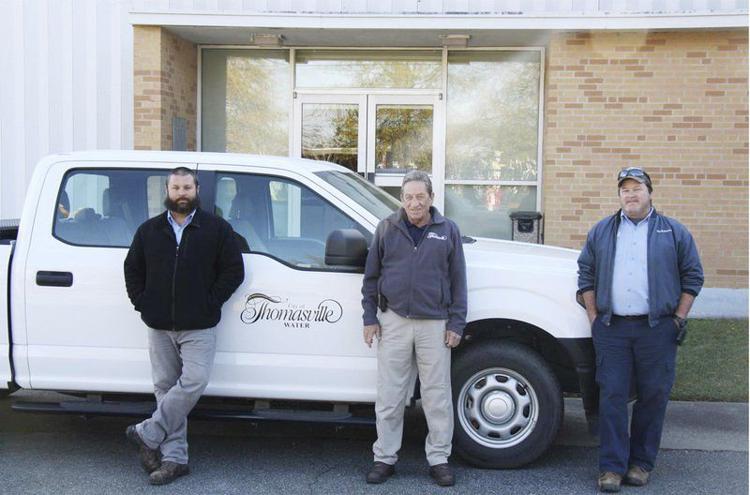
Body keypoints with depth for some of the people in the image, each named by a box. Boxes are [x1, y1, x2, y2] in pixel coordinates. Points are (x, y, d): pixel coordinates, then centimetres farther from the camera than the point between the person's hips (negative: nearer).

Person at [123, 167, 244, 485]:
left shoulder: (217, 229, 1)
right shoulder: (149, 230, 11)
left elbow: (234, 271, -1)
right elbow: (132, 269, 17)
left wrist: (209, 303, -7)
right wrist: (142, 303, 4)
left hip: (198, 327, -3)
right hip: (159, 327, 3)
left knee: (193, 382, -16)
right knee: (165, 388, 5)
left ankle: (147, 435, 0)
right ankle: (174, 458, 12)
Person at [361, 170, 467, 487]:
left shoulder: (448, 231, 3)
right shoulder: (387, 229, 4)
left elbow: (458, 281, 5)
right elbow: (371, 277, 8)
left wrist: (456, 324, 0)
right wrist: (370, 318, 4)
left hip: (435, 324, 0)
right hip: (394, 322, 1)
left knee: (437, 396, 6)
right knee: (389, 396, 6)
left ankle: (439, 459, 19)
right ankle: (384, 458, 19)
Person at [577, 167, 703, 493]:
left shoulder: (674, 232, 7)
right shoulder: (601, 232, 11)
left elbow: (692, 277, 8)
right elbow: (586, 276, 12)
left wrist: (680, 318, 1)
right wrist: (593, 317, 4)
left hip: (657, 329, -1)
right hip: (611, 329, 1)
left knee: (653, 397, 4)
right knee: (612, 396, -1)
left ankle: (642, 463, 18)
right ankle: (612, 466, 6)